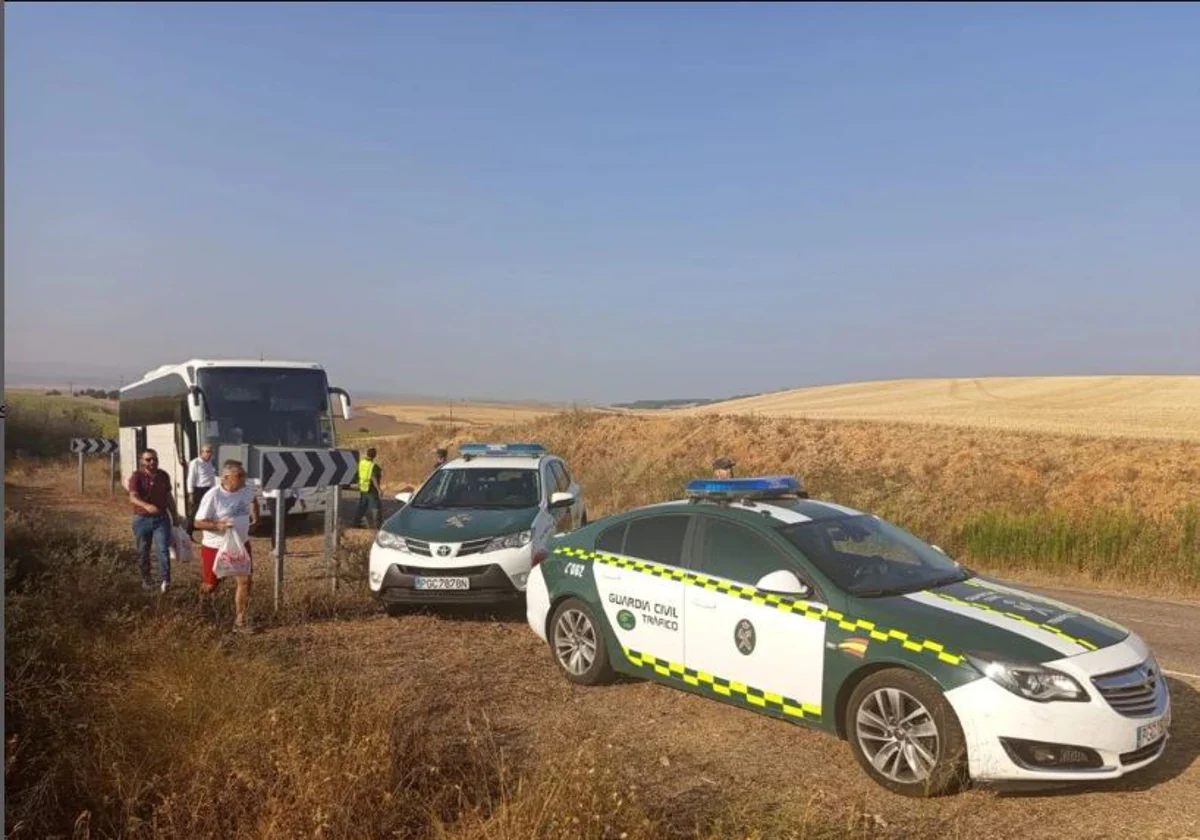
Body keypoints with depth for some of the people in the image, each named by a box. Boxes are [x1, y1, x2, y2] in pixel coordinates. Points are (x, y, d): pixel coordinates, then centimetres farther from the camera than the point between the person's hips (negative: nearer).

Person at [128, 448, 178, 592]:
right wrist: (146, 506, -44)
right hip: (142, 519, -2)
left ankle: (165, 580, -16)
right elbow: (133, 498, -24)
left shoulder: (164, 476, 4)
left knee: (163, 549, -11)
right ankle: (146, 580, 26)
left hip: (161, 518, 2)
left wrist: (174, 518, 16)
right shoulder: (137, 477, -10)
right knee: (143, 552, 11)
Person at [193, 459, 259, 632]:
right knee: (211, 585, 11)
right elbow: (198, 523, -18)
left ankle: (239, 621, 5)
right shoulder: (213, 496, -22)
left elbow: (253, 500, 22)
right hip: (215, 547, -4)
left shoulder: (246, 490, -5)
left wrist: (255, 518, 14)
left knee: (245, 581, -5)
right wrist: (218, 525, -34)